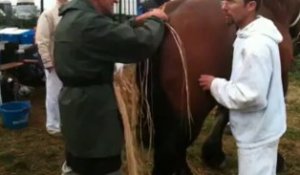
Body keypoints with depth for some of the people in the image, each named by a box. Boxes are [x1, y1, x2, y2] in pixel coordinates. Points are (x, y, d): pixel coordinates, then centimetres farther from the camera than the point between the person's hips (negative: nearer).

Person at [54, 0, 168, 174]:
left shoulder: (72, 18, 9)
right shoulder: (89, 23, -25)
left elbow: (113, 34, 19)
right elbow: (141, 44, -24)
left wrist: (138, 22, 8)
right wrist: (155, 20, -5)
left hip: (76, 106, 10)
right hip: (92, 111, -10)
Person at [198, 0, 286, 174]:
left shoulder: (256, 44, -28)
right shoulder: (252, 35, 4)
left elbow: (251, 96, -30)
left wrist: (215, 85, -18)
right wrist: (220, 85, 8)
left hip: (257, 132, -9)